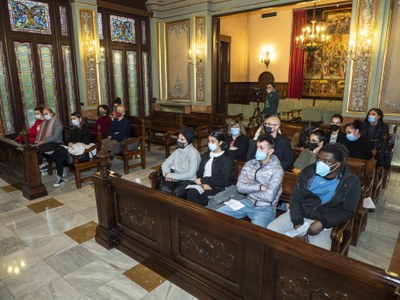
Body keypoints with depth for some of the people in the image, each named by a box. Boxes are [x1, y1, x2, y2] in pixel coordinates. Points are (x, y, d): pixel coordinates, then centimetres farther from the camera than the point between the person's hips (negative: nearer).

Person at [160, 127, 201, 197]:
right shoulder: (177, 151, 10)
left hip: (188, 181, -5)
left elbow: (190, 174, -18)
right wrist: (167, 174, -10)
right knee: (163, 188, -26)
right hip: (175, 179, 5)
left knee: (176, 192, -33)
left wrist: (172, 175, -17)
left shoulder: (194, 153, -11)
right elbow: (165, 164, 13)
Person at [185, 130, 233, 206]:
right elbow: (199, 172, 11)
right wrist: (203, 184, -10)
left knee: (202, 198, -32)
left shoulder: (227, 158, -3)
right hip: (203, 184, 5)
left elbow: (223, 180, -11)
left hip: (218, 187, -4)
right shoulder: (206, 155, 17)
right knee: (191, 193, -27)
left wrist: (202, 180, -11)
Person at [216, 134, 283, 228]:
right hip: (247, 202, 5)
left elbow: (269, 196, -21)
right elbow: (239, 187, -5)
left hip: (265, 208, -5)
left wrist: (249, 188, -7)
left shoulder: (277, 170, -12)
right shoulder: (249, 164, 3)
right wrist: (259, 187, -15)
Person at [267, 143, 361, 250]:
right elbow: (296, 198, -1)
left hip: (323, 222, -2)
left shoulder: (352, 182, -7)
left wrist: (323, 222, -17)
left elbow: (347, 211, -2)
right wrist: (298, 223, -15)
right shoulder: (309, 171, -3)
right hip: (298, 216, 3)